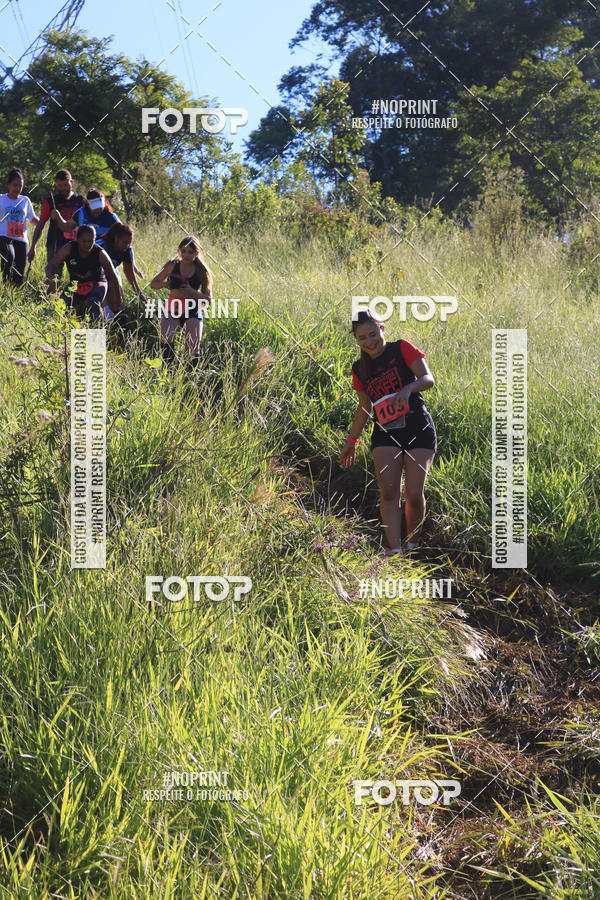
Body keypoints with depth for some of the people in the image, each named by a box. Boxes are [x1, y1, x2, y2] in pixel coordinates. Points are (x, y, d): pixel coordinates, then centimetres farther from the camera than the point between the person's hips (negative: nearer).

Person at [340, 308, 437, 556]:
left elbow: (428, 378, -11)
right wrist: (351, 440, 21)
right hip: (385, 435, 3)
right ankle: (394, 550, -14)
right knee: (389, 492, -12)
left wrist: (408, 388, -31)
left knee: (414, 493, -10)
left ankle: (413, 545, 11)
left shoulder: (402, 349, -2)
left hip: (419, 432, -3)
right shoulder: (360, 369, 10)